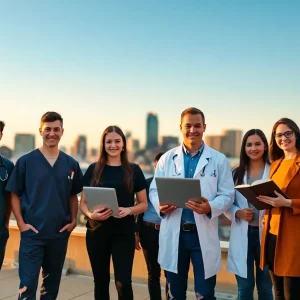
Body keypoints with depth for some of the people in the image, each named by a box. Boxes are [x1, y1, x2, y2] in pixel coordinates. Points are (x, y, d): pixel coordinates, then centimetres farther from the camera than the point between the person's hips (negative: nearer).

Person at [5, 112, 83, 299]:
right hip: (32, 233, -3)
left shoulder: (71, 164, 4)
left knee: (53, 282, 16)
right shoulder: (26, 161, -4)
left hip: (60, 234, 3)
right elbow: (15, 195, -1)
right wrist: (21, 223, -10)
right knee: (28, 284, -2)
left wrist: (73, 221, 0)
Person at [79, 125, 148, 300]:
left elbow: (143, 204, 7)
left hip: (124, 233, -1)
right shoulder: (93, 169, 4)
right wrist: (91, 214, -15)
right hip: (97, 231, 2)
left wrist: (129, 210, -14)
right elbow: (83, 203, 7)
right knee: (101, 281, 11)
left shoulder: (134, 170, 3)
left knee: (123, 282, -8)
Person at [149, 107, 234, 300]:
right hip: (173, 233, 2)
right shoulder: (167, 158, 7)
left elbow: (227, 195, -2)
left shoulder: (219, 160, 1)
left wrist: (210, 207, -23)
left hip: (204, 235, -2)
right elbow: (154, 189, 7)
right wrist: (160, 205, -15)